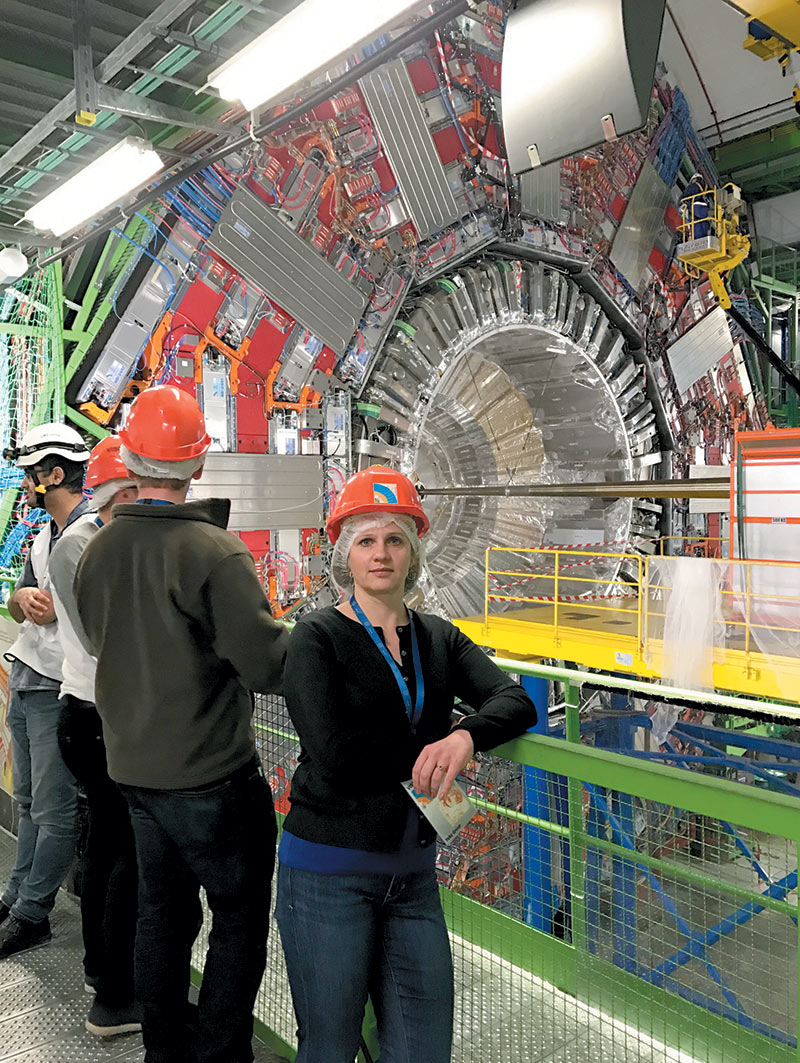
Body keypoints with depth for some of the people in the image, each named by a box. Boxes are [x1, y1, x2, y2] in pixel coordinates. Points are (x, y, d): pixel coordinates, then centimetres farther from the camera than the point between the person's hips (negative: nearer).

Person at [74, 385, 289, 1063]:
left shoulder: (97, 550, 1)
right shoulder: (214, 551, -21)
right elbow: (268, 664, -22)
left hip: (132, 766, 7)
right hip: (211, 773, -7)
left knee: (162, 912, 20)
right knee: (240, 916, 10)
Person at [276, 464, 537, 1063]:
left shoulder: (439, 640, 6)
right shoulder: (319, 638, -9)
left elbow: (516, 703, -8)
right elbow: (334, 756, -20)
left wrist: (466, 735, -28)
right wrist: (427, 751, -12)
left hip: (413, 873, 5)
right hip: (329, 871, -4)